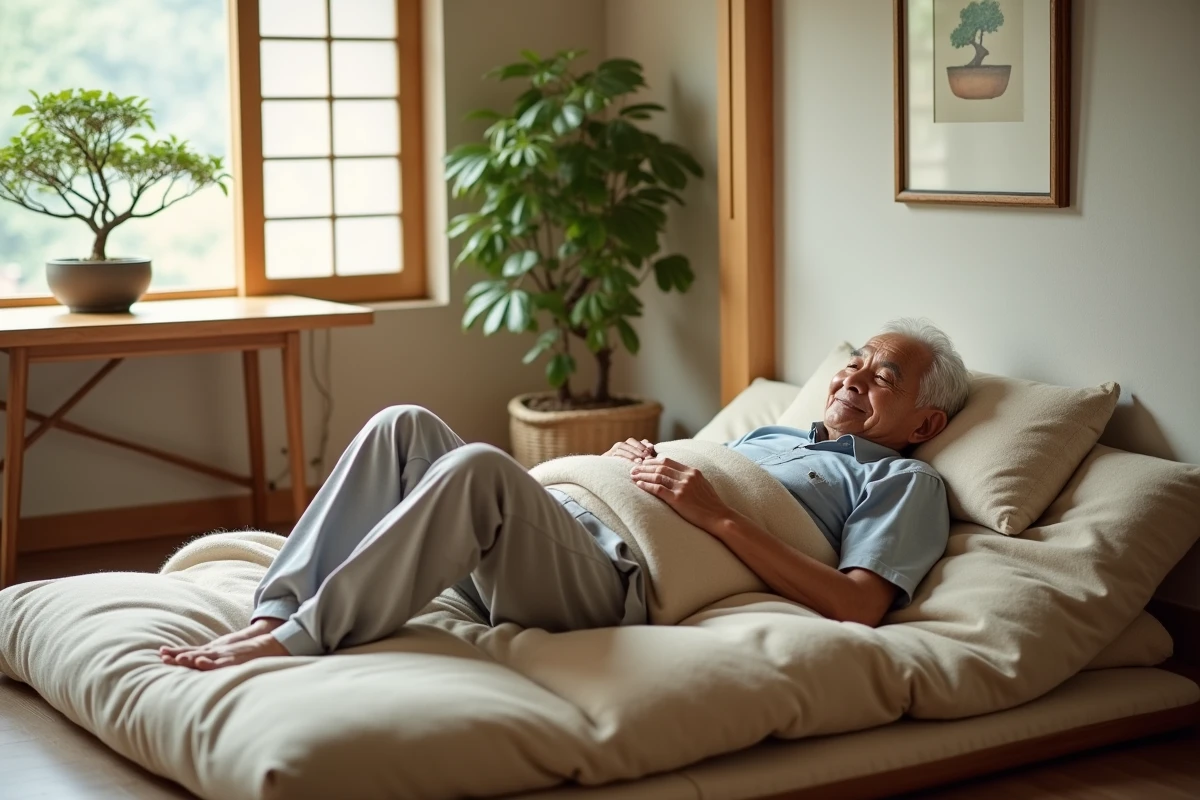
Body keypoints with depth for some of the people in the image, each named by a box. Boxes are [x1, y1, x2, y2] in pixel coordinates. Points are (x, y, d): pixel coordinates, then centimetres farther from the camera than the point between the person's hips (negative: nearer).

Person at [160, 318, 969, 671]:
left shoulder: (903, 483, 12)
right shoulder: (767, 433, 36)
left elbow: (857, 606, -7)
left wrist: (719, 515, -10)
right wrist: (642, 461, 10)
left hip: (620, 581, -8)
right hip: (560, 519, 8)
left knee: (479, 465, -34)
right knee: (407, 426, -13)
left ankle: (301, 640, -31)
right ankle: (278, 610, -19)